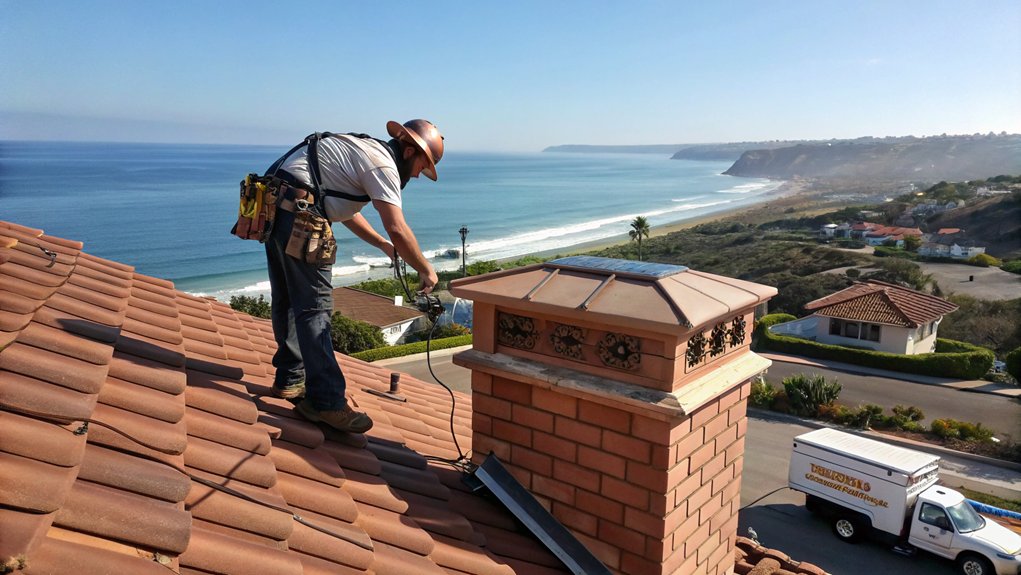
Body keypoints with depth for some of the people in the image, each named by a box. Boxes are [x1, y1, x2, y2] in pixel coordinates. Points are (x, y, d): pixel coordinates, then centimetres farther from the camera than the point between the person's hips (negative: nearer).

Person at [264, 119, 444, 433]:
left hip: (273, 202, 11)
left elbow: (345, 212, 31)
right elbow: (398, 228, -19)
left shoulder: (364, 149, 23)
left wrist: (385, 246, 28)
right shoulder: (383, 163, -8)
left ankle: (290, 379, 29)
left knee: (288, 299, 17)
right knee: (315, 304, -11)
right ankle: (325, 401, -9)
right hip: (296, 209, -11)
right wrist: (426, 271, -7)